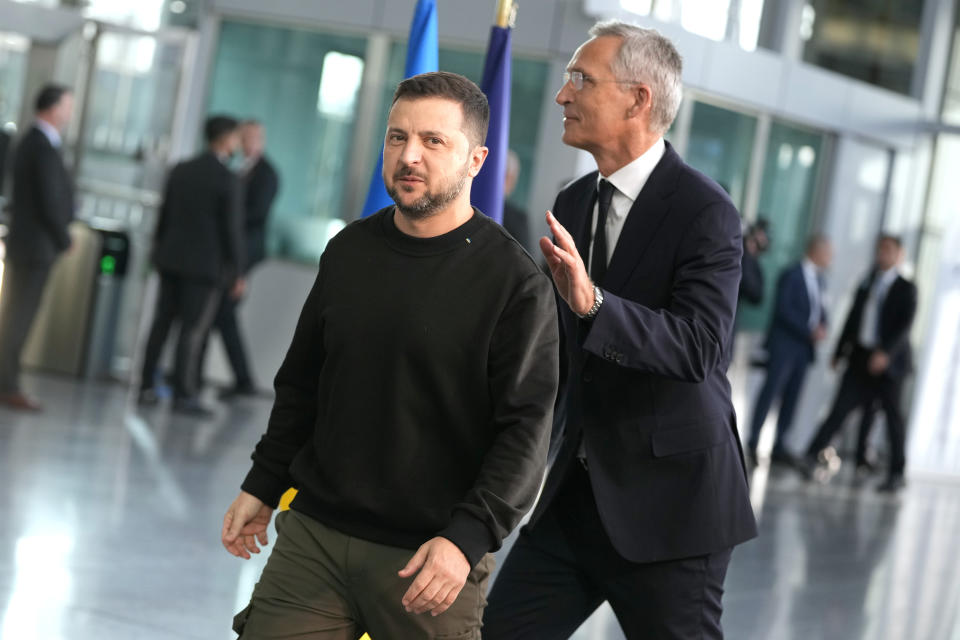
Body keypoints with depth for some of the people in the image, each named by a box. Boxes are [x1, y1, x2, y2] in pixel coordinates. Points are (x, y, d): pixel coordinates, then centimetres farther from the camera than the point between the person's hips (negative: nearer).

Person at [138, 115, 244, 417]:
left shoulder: (180, 171, 6)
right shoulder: (228, 180, -12)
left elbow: (164, 215, 10)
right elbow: (232, 229, -12)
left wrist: (159, 251, 20)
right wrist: (237, 273, -6)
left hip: (171, 259, 6)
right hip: (206, 265, -6)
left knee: (162, 323, 10)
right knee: (193, 330, -3)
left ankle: (147, 386, 13)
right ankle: (184, 394, -2)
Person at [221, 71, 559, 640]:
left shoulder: (516, 282, -9)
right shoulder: (348, 251, 8)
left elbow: (526, 431, -14)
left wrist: (467, 539, -23)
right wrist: (262, 486, 16)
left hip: (430, 559, -4)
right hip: (313, 534, 5)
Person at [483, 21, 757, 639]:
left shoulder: (705, 211, -14)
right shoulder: (573, 204, 9)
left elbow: (700, 349, -27)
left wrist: (593, 302, -38)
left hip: (669, 500, -7)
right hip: (578, 491, 7)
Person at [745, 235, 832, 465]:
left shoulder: (817, 278, 14)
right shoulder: (791, 275, -9)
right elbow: (783, 310, -16)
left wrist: (822, 326, -4)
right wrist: (810, 331, -19)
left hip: (804, 346, 7)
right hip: (784, 343, -7)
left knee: (792, 397, 6)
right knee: (771, 391, -8)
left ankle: (779, 446, 9)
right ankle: (753, 442, -2)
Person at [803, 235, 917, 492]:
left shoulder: (906, 288, -1)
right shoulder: (866, 283, 14)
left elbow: (905, 324, -13)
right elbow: (852, 319, 17)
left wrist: (886, 352, -25)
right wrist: (840, 351, 15)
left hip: (889, 361, -4)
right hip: (861, 356, 4)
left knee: (892, 414, 2)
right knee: (841, 407, -1)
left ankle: (896, 475, 8)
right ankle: (811, 456, -3)